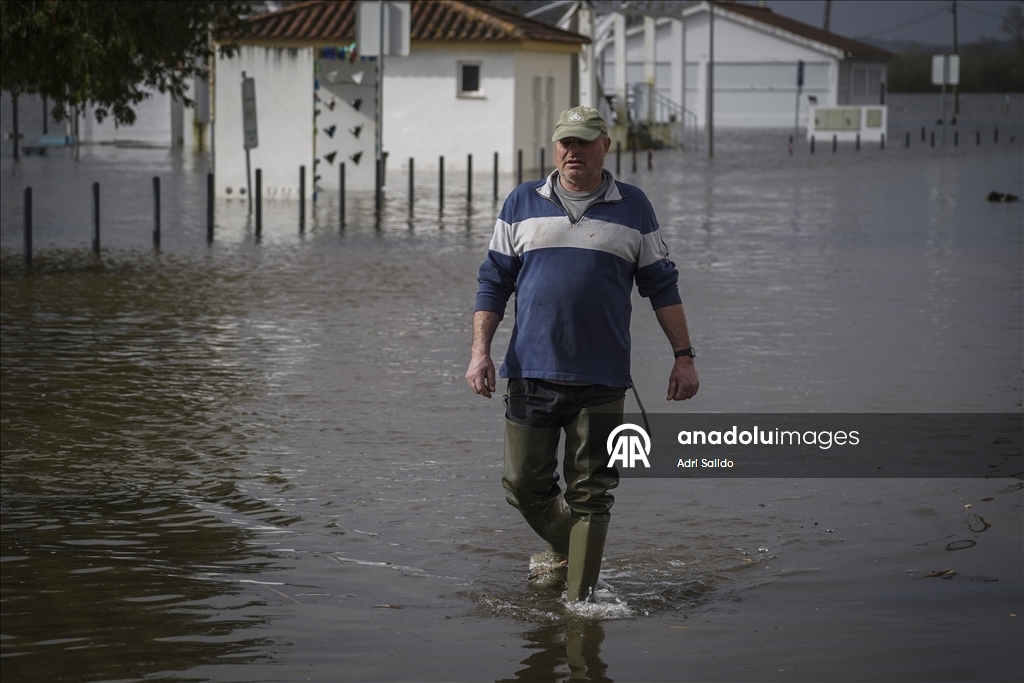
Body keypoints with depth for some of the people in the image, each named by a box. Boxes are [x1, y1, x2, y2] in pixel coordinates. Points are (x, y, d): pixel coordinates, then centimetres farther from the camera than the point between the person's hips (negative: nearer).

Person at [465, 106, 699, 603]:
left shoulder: (633, 209, 7)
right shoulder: (522, 204, 9)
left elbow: (662, 287, 11)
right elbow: (494, 283, 10)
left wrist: (684, 357, 5)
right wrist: (480, 351, -1)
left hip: (601, 380, -1)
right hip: (531, 375, 2)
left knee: (590, 495, -1)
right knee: (523, 486, 5)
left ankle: (579, 597, 5)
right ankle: (563, 548, 33)